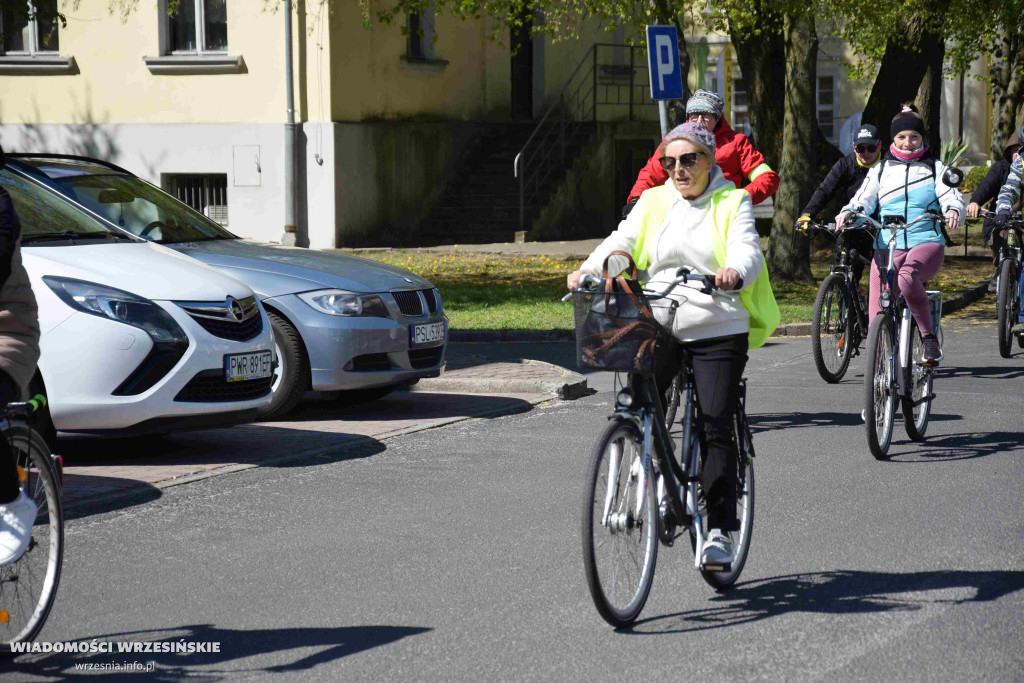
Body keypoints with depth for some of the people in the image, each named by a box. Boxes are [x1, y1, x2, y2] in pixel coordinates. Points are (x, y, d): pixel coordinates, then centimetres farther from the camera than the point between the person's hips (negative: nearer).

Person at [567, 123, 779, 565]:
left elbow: (746, 249, -13)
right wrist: (590, 271, -20)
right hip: (658, 327, 3)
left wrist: (734, 273, -37)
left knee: (716, 427, -8)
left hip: (718, 332, -3)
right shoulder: (654, 202, 13)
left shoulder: (732, 202, 4)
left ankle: (718, 529, -4)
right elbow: (622, 242, 0)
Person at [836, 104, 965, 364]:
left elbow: (951, 196, 0)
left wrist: (953, 210, -25)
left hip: (926, 243, -2)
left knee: (908, 277, -37)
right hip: (887, 247, 3)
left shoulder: (935, 167, 13)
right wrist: (848, 212, -18)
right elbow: (863, 199, 5)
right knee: (878, 316, -7)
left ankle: (929, 336, -23)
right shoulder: (880, 169, 17)